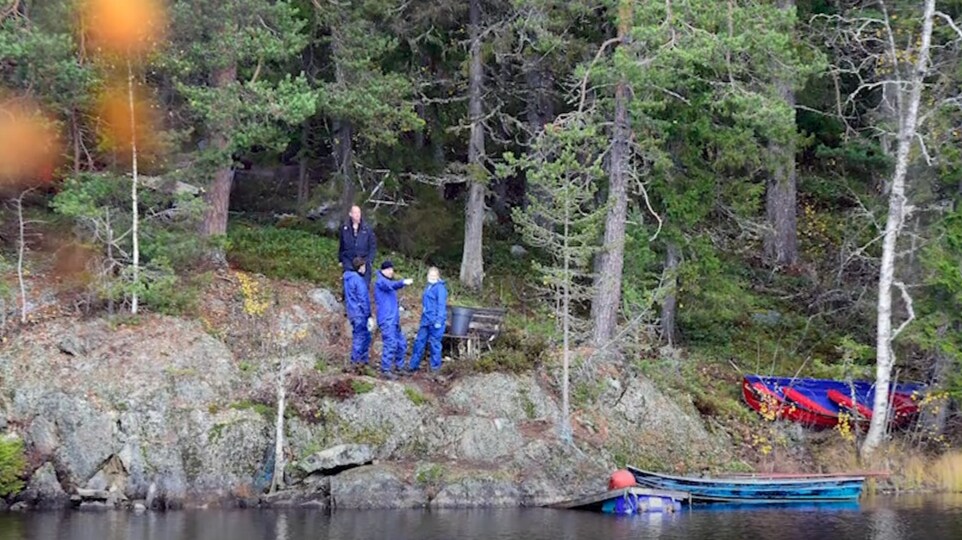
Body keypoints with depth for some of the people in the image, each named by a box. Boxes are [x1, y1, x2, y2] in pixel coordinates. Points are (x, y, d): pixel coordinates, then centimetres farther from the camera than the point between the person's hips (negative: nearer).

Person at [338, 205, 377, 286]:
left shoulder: (366, 228, -3)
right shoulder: (345, 228, 0)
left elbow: (373, 245, 2)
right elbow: (341, 245, 9)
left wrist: (369, 260, -5)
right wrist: (340, 260, 11)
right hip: (348, 261, 0)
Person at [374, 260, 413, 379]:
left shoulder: (388, 281, 22)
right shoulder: (381, 281, -9)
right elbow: (390, 285, -32)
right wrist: (403, 282, -49)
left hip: (394, 319, 10)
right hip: (386, 319, -10)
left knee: (401, 343, 14)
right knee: (390, 343, -14)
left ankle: (400, 366, 26)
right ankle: (385, 370, -11)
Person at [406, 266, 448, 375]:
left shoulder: (440, 288, -11)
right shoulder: (429, 287, 16)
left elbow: (441, 305, -16)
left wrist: (439, 320, -22)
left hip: (435, 321, -9)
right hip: (425, 321, 9)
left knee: (435, 344, 0)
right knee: (419, 341, 9)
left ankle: (435, 366, 10)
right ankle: (414, 365, 16)